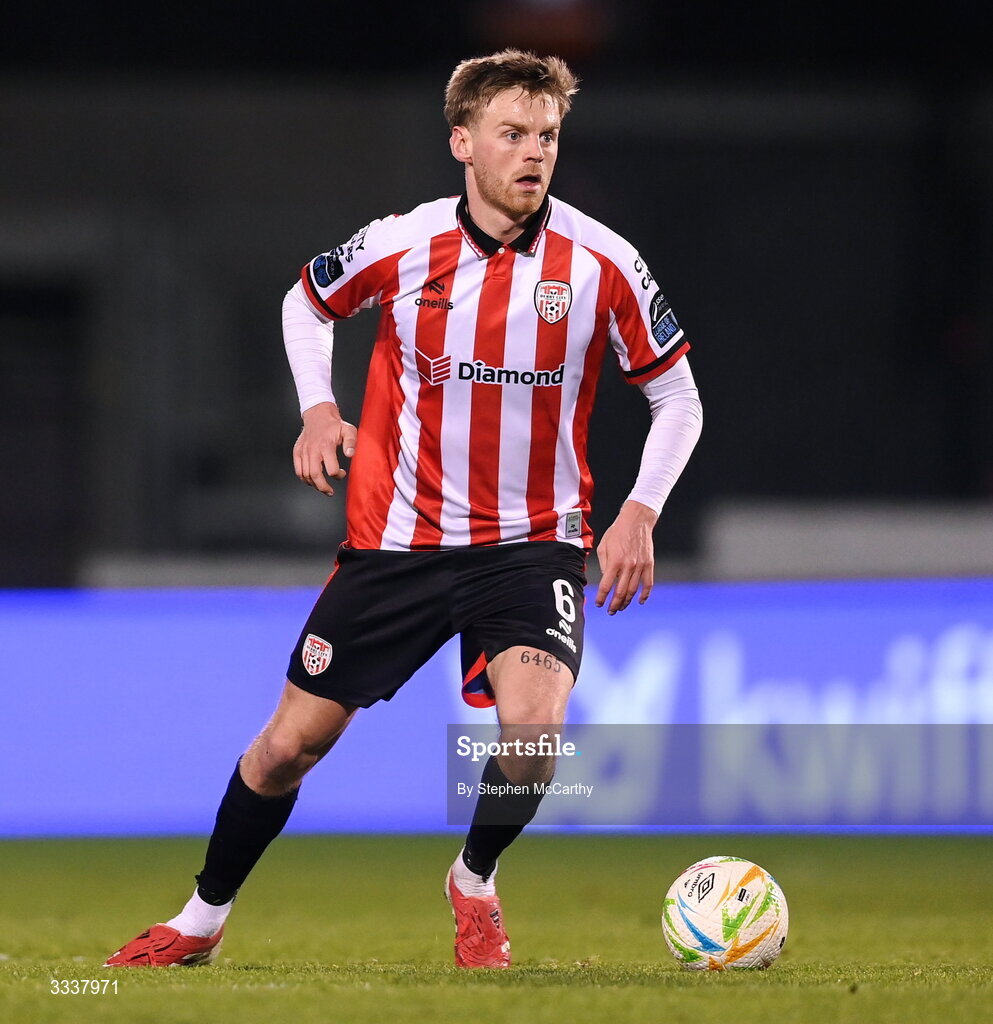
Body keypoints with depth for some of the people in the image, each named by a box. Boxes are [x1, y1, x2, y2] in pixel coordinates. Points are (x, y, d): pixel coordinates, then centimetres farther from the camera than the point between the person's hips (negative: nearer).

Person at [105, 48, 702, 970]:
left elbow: (675, 396, 3)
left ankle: (475, 884, 6)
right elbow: (306, 303, 15)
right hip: (397, 539, 1)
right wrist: (317, 409, -1)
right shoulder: (399, 248, -8)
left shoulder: (600, 264, -9)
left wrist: (639, 513, -10)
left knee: (532, 730, -26)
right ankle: (202, 921, 27)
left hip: (531, 542, -1)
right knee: (291, 743, 4)